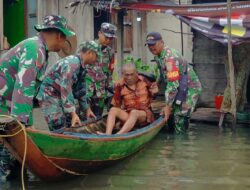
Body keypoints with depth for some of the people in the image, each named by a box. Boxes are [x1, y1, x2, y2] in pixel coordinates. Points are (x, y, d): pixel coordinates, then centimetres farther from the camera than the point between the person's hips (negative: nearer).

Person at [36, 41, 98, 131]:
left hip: (61, 96, 10)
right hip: (49, 95, -10)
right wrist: (73, 113, -35)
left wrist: (87, 109, 18)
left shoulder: (81, 67, 5)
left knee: (72, 127, 9)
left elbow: (80, 90, 15)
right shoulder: (72, 63, -26)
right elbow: (65, 89, -32)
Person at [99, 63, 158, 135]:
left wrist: (153, 91, -2)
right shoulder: (120, 86, 2)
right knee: (113, 110, -24)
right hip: (128, 114, 2)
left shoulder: (143, 81, 4)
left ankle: (118, 135, -54)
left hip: (144, 113, -2)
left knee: (134, 112, -36)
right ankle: (108, 134, -45)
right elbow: (116, 105, 5)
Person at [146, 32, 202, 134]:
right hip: (179, 87, 9)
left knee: (179, 117, -14)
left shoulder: (170, 57, -28)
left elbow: (173, 84, -31)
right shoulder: (157, 56, 2)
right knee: (170, 115, 8)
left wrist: (168, 106, -30)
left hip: (190, 88, -9)